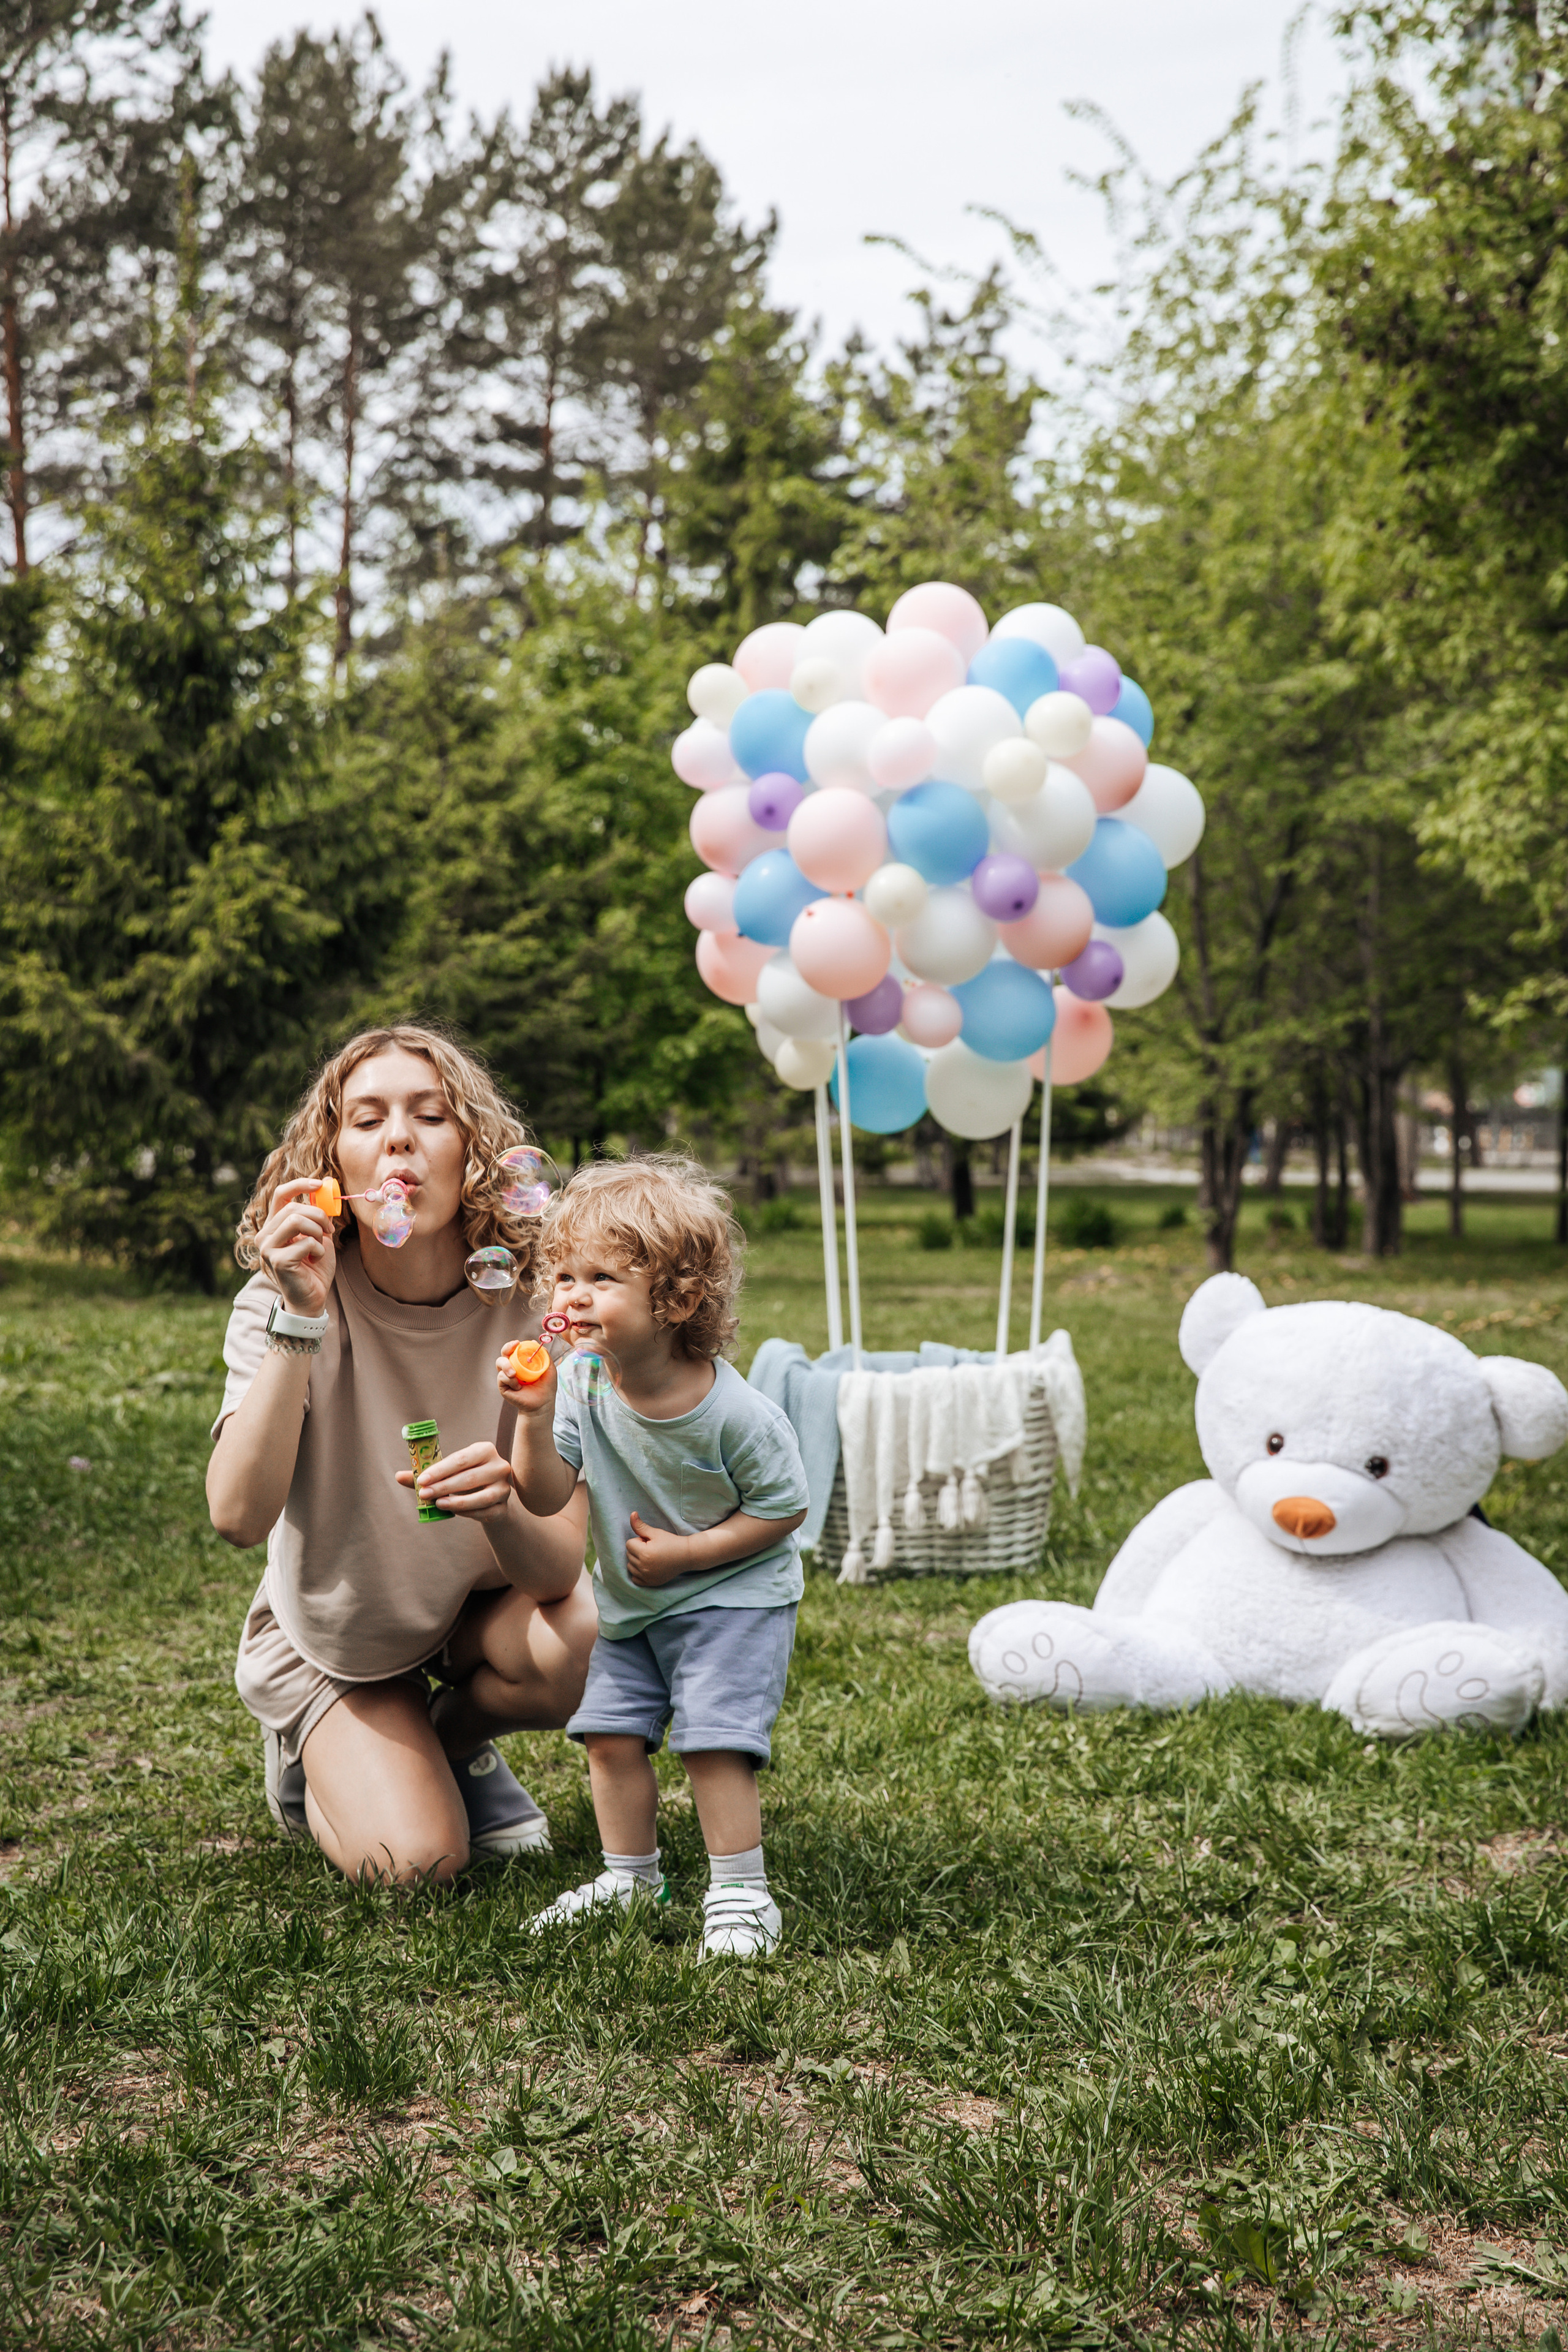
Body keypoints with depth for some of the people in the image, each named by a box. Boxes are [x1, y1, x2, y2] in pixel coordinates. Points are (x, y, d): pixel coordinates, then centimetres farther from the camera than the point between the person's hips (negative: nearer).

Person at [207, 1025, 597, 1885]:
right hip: (333, 1637, -1)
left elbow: (558, 1565, -25)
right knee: (413, 1861, -20)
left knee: (576, 1640, -30)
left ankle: (452, 1741, 5)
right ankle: (316, 1756, 16)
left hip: (480, 1605, 2)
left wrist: (499, 1507, -48)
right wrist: (300, 1319, -41)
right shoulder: (280, 1301, -22)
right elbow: (239, 1515, -36)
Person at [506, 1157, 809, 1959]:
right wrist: (536, 1418, -31)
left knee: (714, 1740, -11)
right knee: (610, 1734, 7)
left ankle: (741, 1894, 3)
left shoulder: (735, 1414, -27)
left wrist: (687, 1553, -21)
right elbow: (546, 1499, -15)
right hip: (629, 1601, 6)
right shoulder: (584, 1388, -14)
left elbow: (783, 1508, -16)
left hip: (731, 1597, -5)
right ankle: (630, 1876, 25)